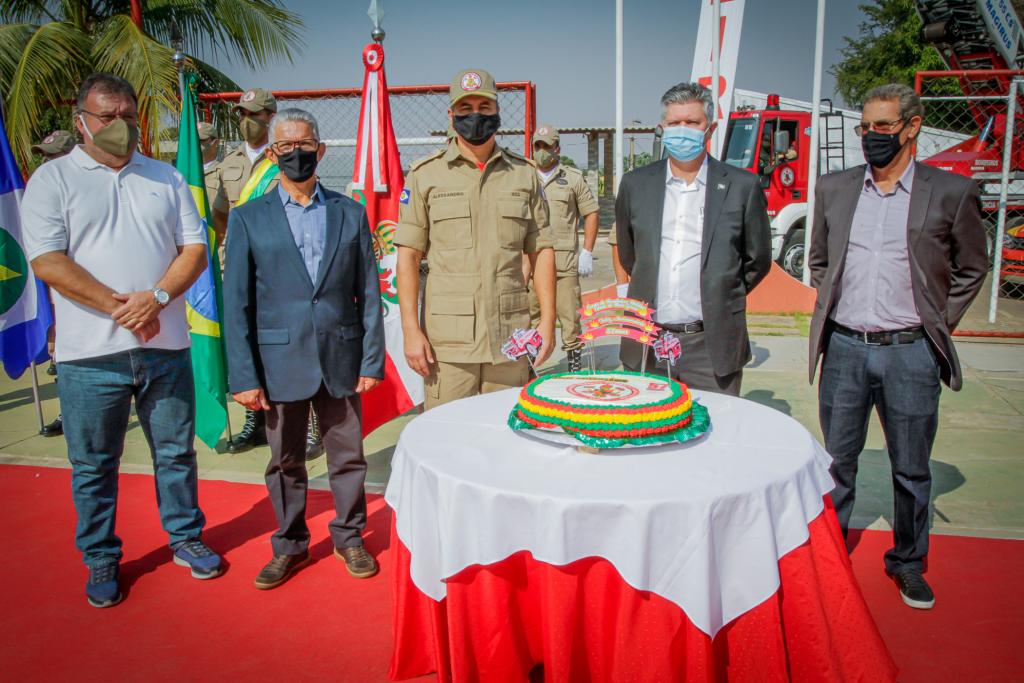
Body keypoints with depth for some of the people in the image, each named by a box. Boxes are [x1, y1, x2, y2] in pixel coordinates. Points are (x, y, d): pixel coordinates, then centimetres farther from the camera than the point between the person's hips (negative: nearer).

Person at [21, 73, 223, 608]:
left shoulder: (166, 178, 11)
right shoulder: (53, 179, 2)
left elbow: (195, 249, 5)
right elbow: (47, 261, -8)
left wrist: (157, 297, -12)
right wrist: (119, 307, -16)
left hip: (166, 345, 2)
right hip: (91, 353, -2)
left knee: (176, 450, 12)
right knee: (94, 464, 9)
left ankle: (185, 538, 30)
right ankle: (101, 560, 26)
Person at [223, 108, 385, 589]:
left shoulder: (350, 213, 5)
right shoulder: (248, 218, 2)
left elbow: (368, 292, 4)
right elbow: (236, 303, -1)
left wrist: (371, 361, -1)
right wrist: (243, 376, -6)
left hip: (340, 359, 1)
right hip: (280, 363, 0)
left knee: (348, 457, 10)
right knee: (285, 462, 12)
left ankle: (349, 538, 30)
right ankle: (289, 546, 31)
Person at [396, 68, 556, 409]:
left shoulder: (525, 174, 10)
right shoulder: (425, 174, 4)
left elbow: (541, 250, 11)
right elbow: (408, 255, 1)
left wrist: (547, 319, 2)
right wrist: (411, 329, -7)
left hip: (510, 336, 2)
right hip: (448, 340, -2)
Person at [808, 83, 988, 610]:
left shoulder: (952, 192, -2)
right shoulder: (833, 189, 6)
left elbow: (971, 269, 9)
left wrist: (938, 322, 2)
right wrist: (834, 307, 7)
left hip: (910, 353, -2)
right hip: (844, 348, 2)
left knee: (911, 469, 11)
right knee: (837, 461, 13)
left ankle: (908, 562, 30)